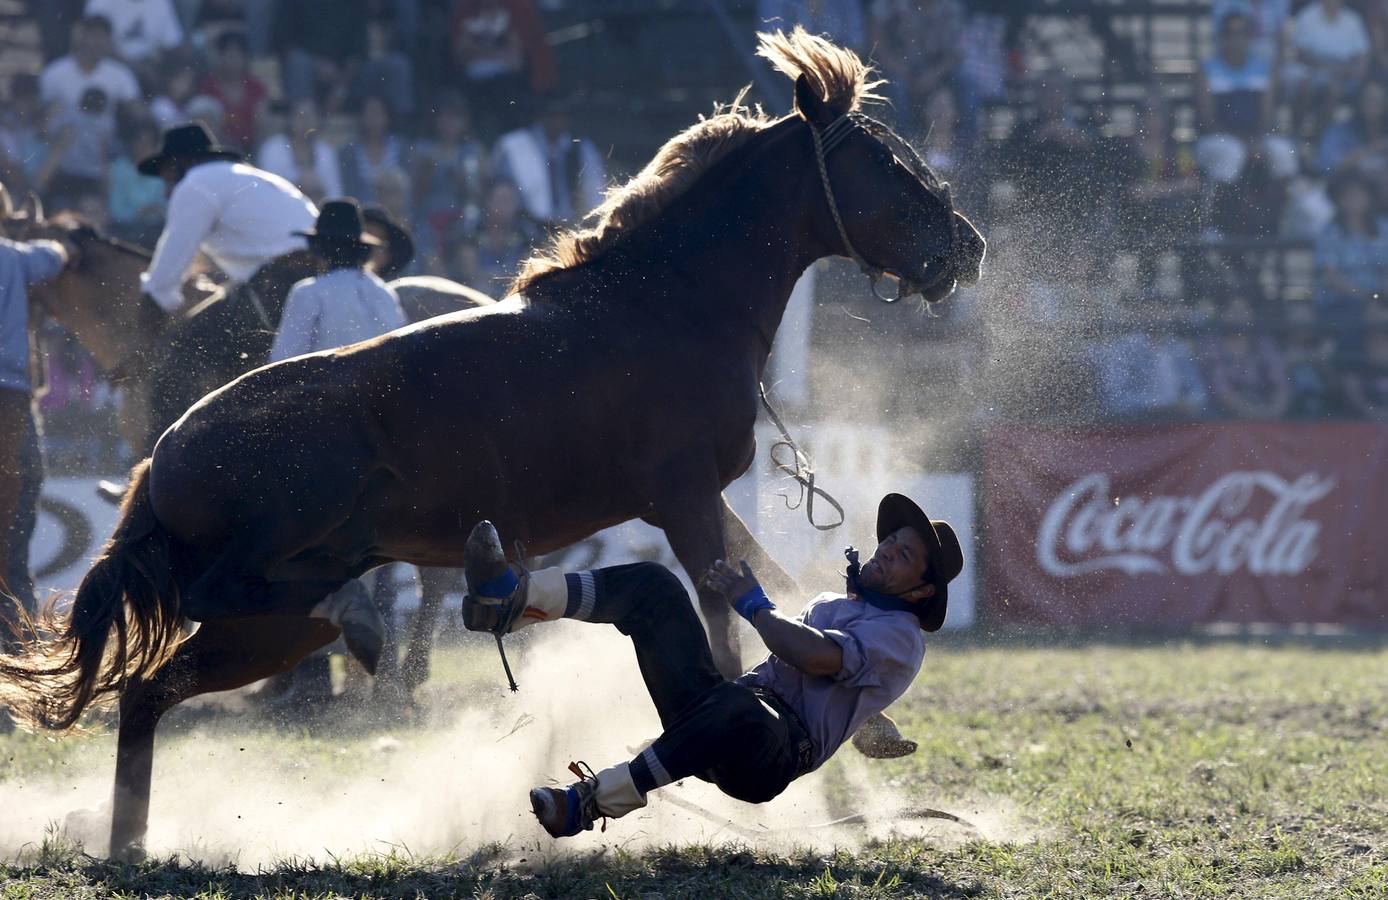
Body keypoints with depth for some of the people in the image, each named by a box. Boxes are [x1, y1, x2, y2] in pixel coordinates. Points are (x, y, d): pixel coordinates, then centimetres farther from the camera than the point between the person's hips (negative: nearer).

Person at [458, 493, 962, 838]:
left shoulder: (900, 635, 1)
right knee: (653, 586, -2)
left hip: (774, 754, -8)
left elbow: (816, 657, -17)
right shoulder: (833, 605, 31)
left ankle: (594, 802, -42)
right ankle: (510, 603, -24)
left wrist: (754, 606, -7)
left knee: (738, 708, -46)